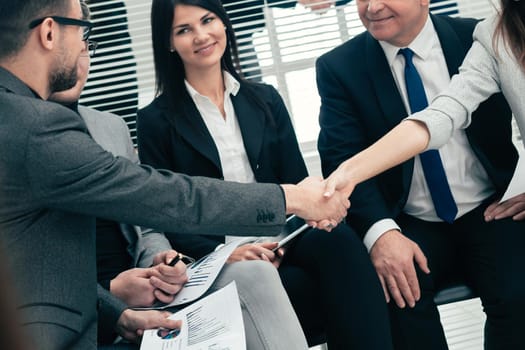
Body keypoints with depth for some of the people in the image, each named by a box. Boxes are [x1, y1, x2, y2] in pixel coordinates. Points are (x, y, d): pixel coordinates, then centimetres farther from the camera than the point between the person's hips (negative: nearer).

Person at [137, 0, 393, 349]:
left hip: (281, 241, 4)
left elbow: (297, 184, 9)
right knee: (310, 288, -33)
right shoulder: (156, 120, 2)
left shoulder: (265, 99, 13)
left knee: (336, 238, -31)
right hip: (218, 262, -4)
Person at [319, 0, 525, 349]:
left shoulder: (481, 38, 1)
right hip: (412, 227, 0)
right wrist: (380, 231, -24)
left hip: (490, 212, 1)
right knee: (394, 293, -29)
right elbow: (340, 159, -8)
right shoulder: (339, 68, 0)